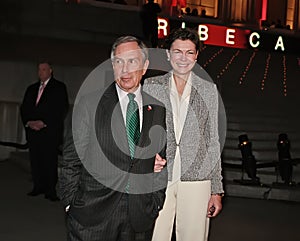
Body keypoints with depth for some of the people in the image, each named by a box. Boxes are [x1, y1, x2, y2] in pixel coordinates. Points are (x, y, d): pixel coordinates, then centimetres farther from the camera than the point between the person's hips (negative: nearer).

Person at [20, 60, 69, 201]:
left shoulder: (59, 87, 4)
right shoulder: (31, 89, 21)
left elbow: (62, 109, -6)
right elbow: (24, 108, 17)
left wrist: (43, 122, -13)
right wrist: (28, 122, -3)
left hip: (50, 131, -5)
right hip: (33, 130, 5)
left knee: (50, 161, -6)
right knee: (35, 160, 4)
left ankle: (51, 190, -1)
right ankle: (38, 187, 13)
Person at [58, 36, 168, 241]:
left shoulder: (158, 108, 6)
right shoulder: (88, 105, -3)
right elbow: (71, 161, -1)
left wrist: (157, 201, 7)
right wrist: (71, 205, -2)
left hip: (140, 217, 3)